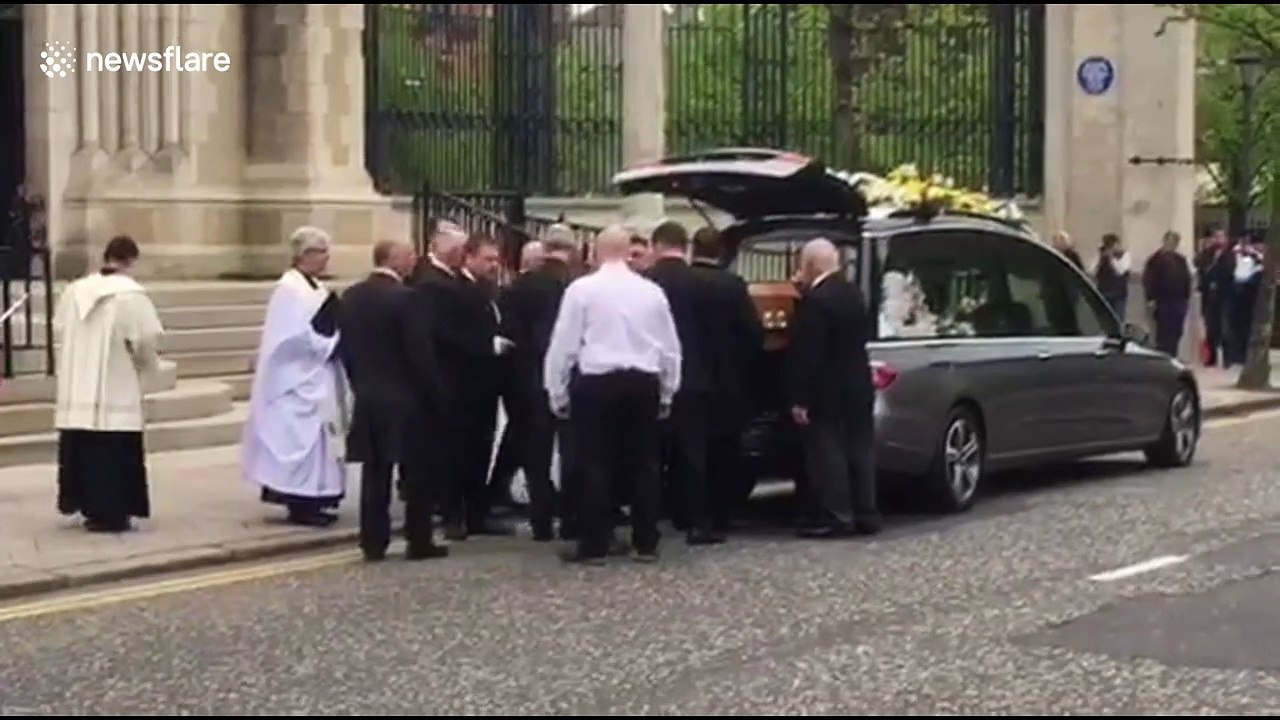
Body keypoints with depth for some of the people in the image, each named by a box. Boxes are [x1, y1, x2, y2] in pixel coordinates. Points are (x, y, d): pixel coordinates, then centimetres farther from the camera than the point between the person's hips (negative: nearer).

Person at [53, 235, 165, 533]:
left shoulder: (74, 290, 5)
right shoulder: (132, 295, -13)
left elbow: (59, 330, 11)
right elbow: (148, 339, -15)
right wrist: (148, 364, 5)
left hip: (77, 389, 6)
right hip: (116, 392, -6)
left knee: (81, 448, 13)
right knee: (114, 453, -1)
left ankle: (85, 504, 21)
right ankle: (109, 512, -2)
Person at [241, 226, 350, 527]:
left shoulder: (315, 287, 12)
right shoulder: (290, 289, -16)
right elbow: (301, 337, -20)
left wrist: (338, 339, -1)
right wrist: (336, 344, -14)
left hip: (319, 378, 10)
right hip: (300, 380, -9)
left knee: (316, 434, 10)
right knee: (302, 436, -5)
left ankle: (310, 500, 15)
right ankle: (300, 503, 0)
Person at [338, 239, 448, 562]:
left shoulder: (351, 296, 5)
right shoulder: (405, 297, -16)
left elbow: (345, 346, 10)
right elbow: (420, 353, -15)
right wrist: (436, 395, -6)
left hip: (367, 397, 6)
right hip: (405, 399, -6)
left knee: (374, 473, 8)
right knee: (417, 472, 4)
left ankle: (373, 541, 9)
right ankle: (419, 540, 8)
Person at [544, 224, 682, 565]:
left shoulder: (582, 288, -5)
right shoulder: (651, 291, 6)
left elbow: (563, 344, -3)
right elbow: (670, 347, 11)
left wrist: (557, 391, 7)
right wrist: (667, 392, 21)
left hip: (597, 383, -3)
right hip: (643, 383, 3)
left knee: (595, 464, 1)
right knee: (643, 463, 8)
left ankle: (594, 545, 2)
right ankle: (646, 544, 12)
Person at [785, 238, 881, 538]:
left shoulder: (816, 300, -18)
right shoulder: (853, 294, 10)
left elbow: (807, 353, -20)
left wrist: (800, 399, -18)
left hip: (827, 391, -9)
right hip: (858, 386, 9)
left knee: (828, 453, -5)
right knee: (859, 449, 10)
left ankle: (834, 517, -6)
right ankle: (866, 514, 14)